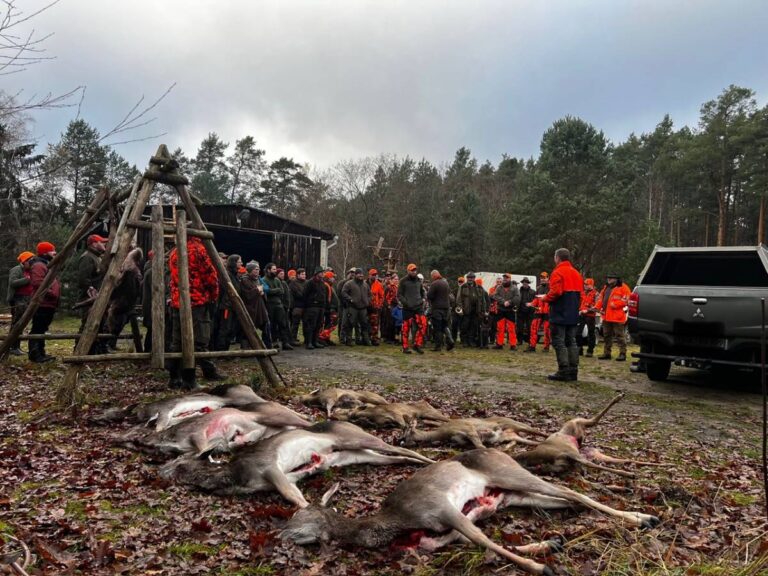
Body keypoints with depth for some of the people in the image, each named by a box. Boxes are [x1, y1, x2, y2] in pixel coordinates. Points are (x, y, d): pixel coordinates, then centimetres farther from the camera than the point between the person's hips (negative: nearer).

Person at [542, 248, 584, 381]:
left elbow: (555, 292, -23)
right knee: (571, 341, 11)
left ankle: (563, 371, -7)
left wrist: (545, 298, -6)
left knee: (559, 342, -5)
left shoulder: (558, 272, -10)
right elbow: (580, 294, 14)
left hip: (559, 315, -8)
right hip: (573, 315, 8)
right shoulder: (576, 273, 15)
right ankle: (573, 371, 12)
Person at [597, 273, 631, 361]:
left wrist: (615, 304, -22)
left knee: (619, 335, -5)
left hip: (617, 316, -8)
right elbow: (600, 298, 22)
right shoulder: (606, 288, 19)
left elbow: (626, 299, -14)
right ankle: (606, 353, 20)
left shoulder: (623, 287, -4)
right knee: (606, 335, 12)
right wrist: (598, 306, 6)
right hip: (606, 316, 8)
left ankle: (623, 354, 0)